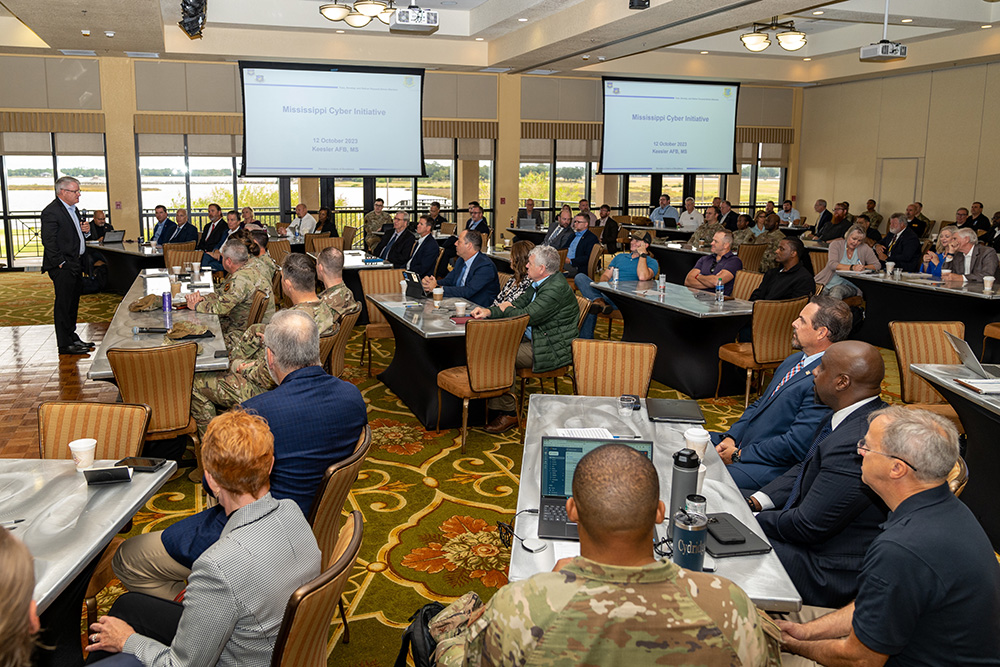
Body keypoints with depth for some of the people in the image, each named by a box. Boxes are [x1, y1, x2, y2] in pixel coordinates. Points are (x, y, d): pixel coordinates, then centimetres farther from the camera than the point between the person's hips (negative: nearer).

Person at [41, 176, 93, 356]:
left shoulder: (73, 209, 16)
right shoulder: (51, 212, -14)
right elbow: (48, 241, -17)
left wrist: (86, 230, 5)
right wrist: (61, 263, -19)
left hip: (76, 265, 9)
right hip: (63, 267, -9)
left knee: (73, 303, 16)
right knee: (63, 304, -5)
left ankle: (72, 337, 27)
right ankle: (65, 344, 0)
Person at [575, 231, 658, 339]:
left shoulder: (651, 262, 11)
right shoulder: (620, 256, 30)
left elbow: (643, 277, -11)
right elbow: (606, 275, 23)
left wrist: (642, 254, -1)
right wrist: (604, 284, -2)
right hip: (606, 292, 5)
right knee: (580, 277, -19)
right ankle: (598, 300, -41)